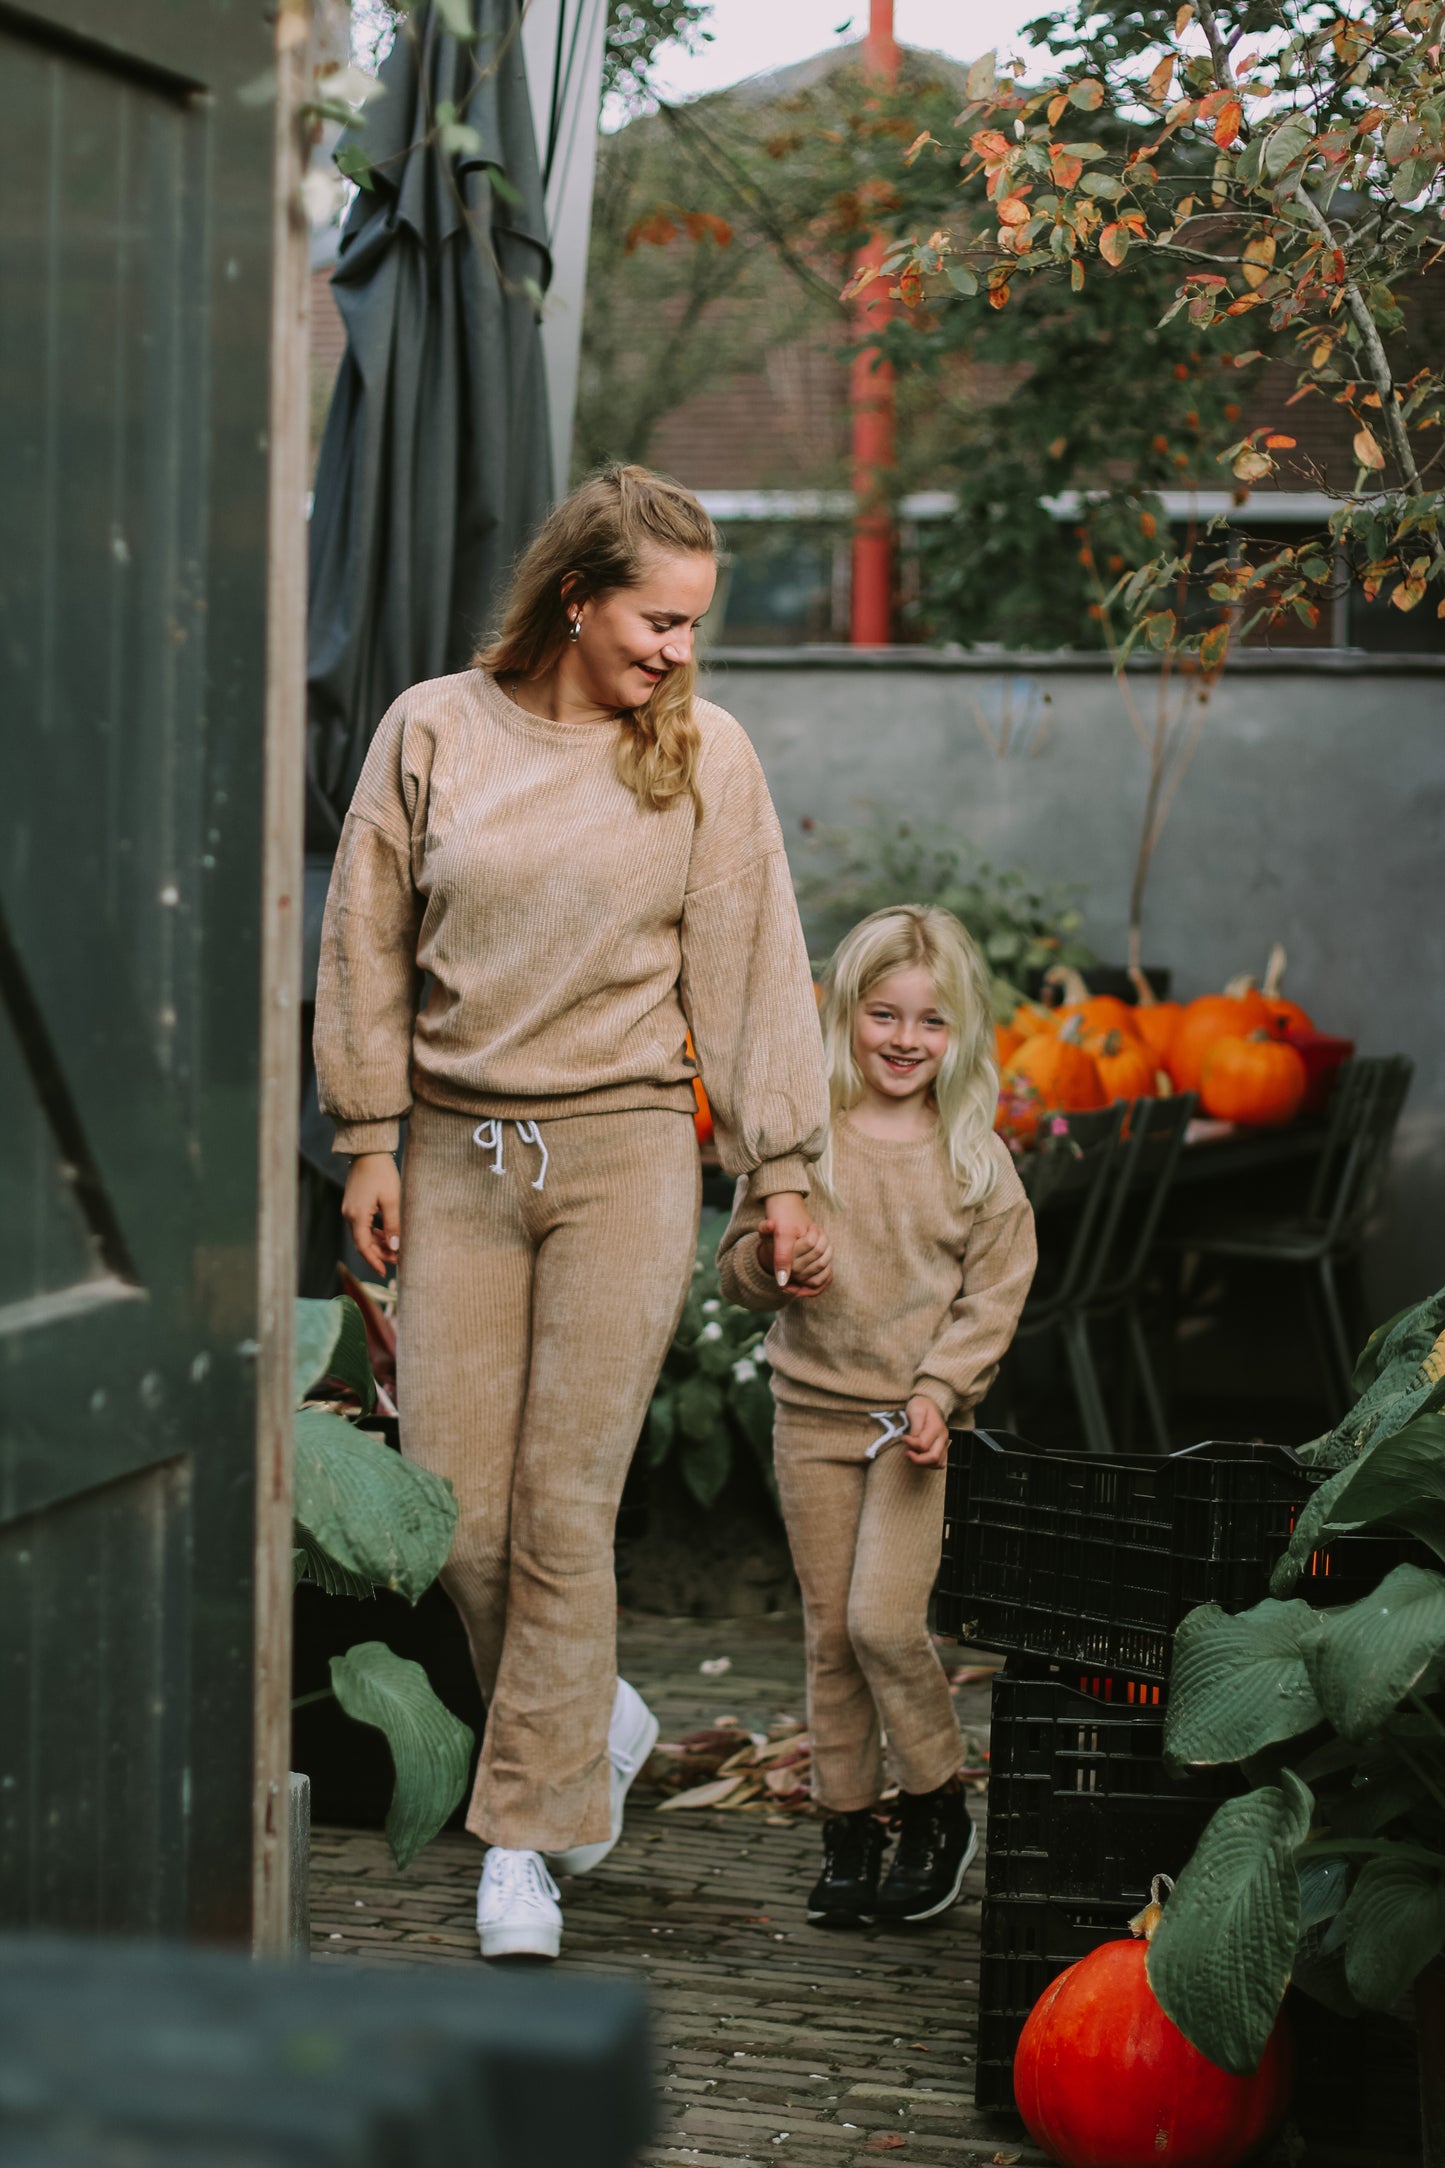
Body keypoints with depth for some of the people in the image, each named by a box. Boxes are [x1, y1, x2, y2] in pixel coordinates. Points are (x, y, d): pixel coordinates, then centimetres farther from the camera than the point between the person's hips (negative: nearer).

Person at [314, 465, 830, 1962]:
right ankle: (594, 1717, 26)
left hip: (624, 1151, -1)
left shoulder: (702, 753, 3)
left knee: (566, 1501, -4)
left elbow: (748, 967, 5)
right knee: (452, 1505, 0)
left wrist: (780, 1170, 4)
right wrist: (369, 1142, 3)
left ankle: (527, 1831, 6)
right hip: (457, 1151, 1)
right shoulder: (434, 730, 2)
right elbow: (366, 945, 7)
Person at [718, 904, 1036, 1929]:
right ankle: (848, 1827, 18)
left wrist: (940, 1391, -13)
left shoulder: (977, 1156, -1)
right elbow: (738, 1264, 6)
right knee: (830, 1633, 6)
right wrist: (769, 1263, -17)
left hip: (917, 1418, -2)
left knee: (885, 1621, -12)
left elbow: (995, 1292, 0)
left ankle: (939, 1806, 9)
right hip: (813, 1410, 2)